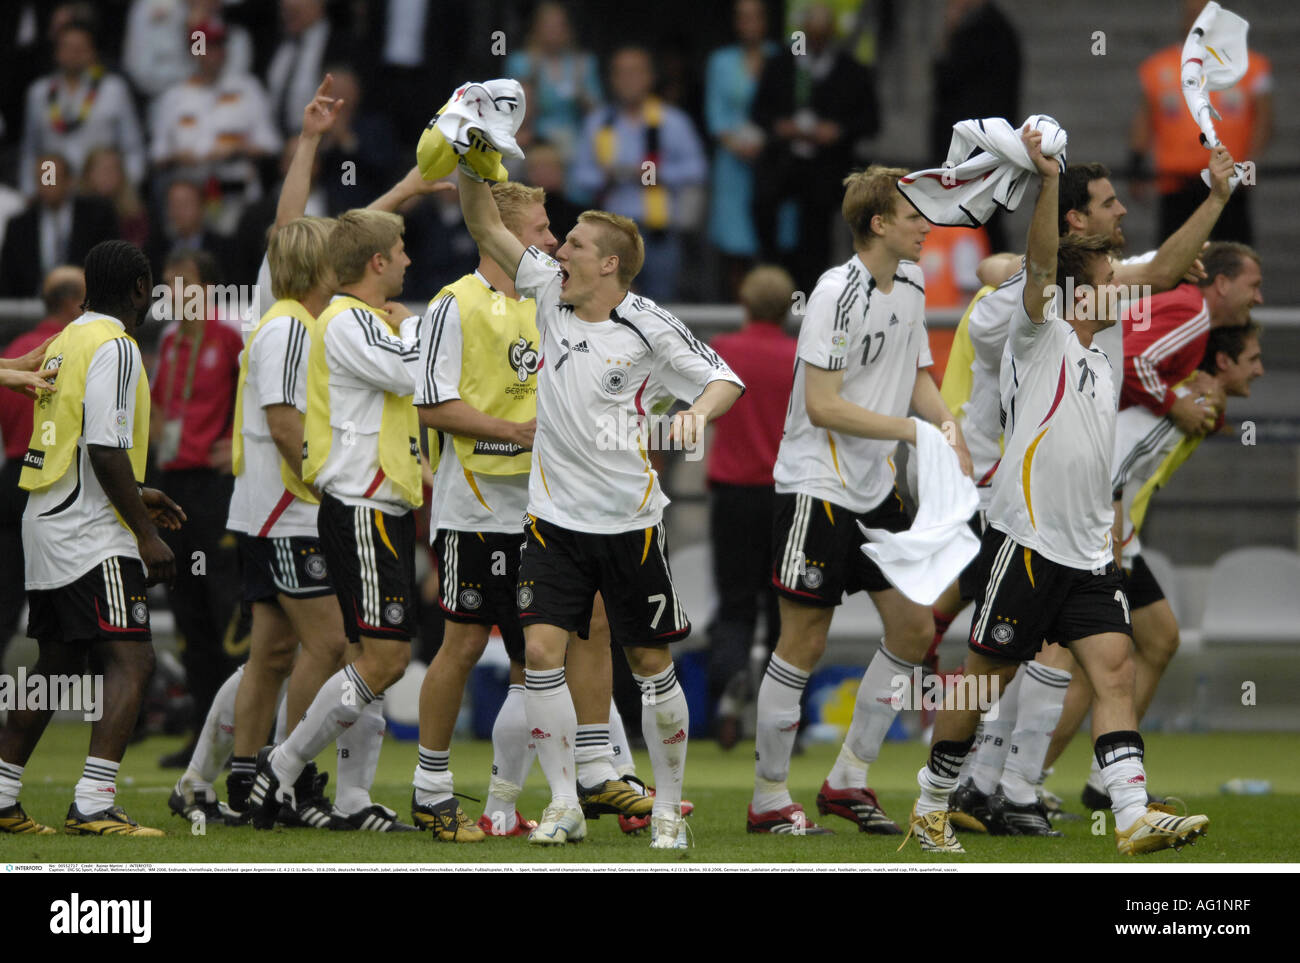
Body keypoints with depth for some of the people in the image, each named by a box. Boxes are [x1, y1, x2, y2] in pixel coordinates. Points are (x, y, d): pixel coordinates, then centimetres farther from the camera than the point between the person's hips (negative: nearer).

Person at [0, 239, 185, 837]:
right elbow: (105, 451, -20)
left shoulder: (65, 342, 15)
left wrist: (134, 497, 26)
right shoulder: (115, 348, -13)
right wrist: (146, 535, -16)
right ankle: (93, 805, -22)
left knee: (57, 664, 17)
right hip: (92, 536, -10)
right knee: (130, 662, -12)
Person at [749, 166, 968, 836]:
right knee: (803, 643, -4)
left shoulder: (910, 285, 9)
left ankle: (848, 781, 16)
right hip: (817, 485, -8)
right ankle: (768, 799, 5)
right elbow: (821, 406, -21)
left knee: (913, 629, 5)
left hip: (876, 490, 8)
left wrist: (948, 425, -4)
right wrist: (912, 429, -22)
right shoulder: (837, 293, -17)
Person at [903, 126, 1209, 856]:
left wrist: (1111, 535, 26)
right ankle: (931, 806, 14)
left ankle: (1135, 816, -17)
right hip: (1026, 541, -7)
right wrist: (1048, 181, -31)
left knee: (1115, 667, -8)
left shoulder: (1101, 364, 20)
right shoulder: (1041, 340, -1)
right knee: (987, 678, 0)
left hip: (1088, 553, 7)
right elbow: (1040, 262, -19)